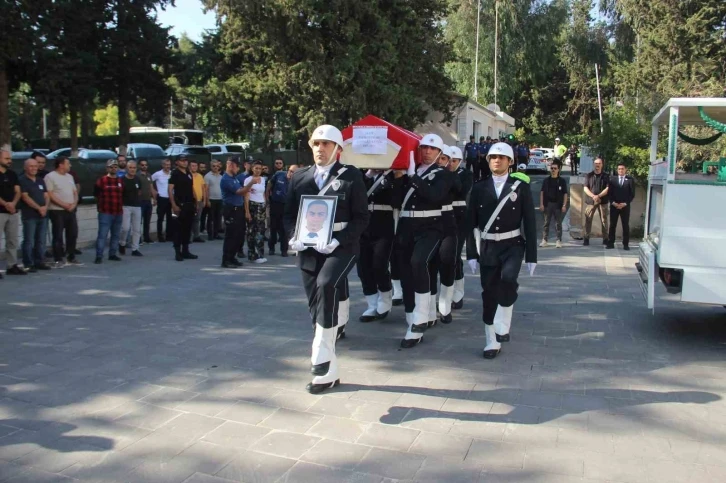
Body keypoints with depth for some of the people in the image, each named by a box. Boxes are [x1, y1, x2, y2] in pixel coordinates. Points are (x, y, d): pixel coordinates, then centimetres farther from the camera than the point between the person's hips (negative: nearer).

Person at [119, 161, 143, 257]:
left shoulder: (138, 179, 6)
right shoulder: (122, 180, -9)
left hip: (137, 206, 5)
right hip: (126, 206, -5)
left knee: (137, 229, 4)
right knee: (125, 227, -13)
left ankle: (135, 249, 11)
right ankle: (122, 243, 14)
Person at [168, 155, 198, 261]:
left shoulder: (189, 174, 15)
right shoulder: (175, 173, -5)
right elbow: (170, 190, -11)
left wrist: (195, 202, 12)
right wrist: (174, 205, -19)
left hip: (190, 204, 7)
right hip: (179, 205, -6)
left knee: (187, 228, 10)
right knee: (178, 229, -3)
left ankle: (185, 251, 17)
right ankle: (178, 252, 2)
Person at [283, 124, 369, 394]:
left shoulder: (351, 176, -1)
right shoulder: (300, 177, 11)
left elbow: (362, 217, -5)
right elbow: (289, 214, 13)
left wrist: (337, 240, -18)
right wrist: (295, 237, -8)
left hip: (340, 247, -4)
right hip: (308, 249, 5)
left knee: (327, 285, -32)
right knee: (316, 308, 7)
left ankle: (322, 356, -22)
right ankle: (328, 372, 21)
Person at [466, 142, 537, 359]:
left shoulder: (521, 187, 0)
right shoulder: (479, 188, 4)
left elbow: (529, 223, -1)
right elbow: (471, 223, 4)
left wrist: (531, 256, -5)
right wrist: (471, 254, -1)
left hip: (512, 245, -2)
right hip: (487, 247, 2)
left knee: (508, 278, -28)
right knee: (489, 293, 3)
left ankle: (504, 323, -5)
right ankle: (492, 341, 15)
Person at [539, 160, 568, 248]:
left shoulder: (562, 181, 3)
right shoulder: (546, 180, 7)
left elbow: (565, 194, 1)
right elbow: (542, 192, 6)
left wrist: (564, 205, -6)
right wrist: (541, 204, -2)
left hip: (558, 204, -1)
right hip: (547, 204, 2)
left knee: (558, 223, 2)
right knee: (546, 222, 4)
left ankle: (559, 241, 5)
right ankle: (544, 240, 8)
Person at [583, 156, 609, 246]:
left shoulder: (605, 176, 6)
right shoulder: (589, 175, 5)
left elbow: (607, 188, -3)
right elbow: (585, 188, -2)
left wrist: (598, 196, -17)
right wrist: (593, 196, -17)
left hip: (603, 201, 0)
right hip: (590, 201, 0)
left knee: (604, 220, 2)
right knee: (588, 220, -1)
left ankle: (605, 239, 7)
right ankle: (586, 238, 5)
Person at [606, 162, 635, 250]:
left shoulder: (630, 180, 3)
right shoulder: (613, 179, 10)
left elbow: (632, 194, -1)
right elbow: (609, 192, 5)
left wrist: (625, 203, -11)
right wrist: (613, 202, -9)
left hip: (625, 206, -2)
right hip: (614, 205, 2)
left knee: (625, 225, 1)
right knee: (612, 225, 2)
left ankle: (626, 244, 5)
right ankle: (611, 243, 6)